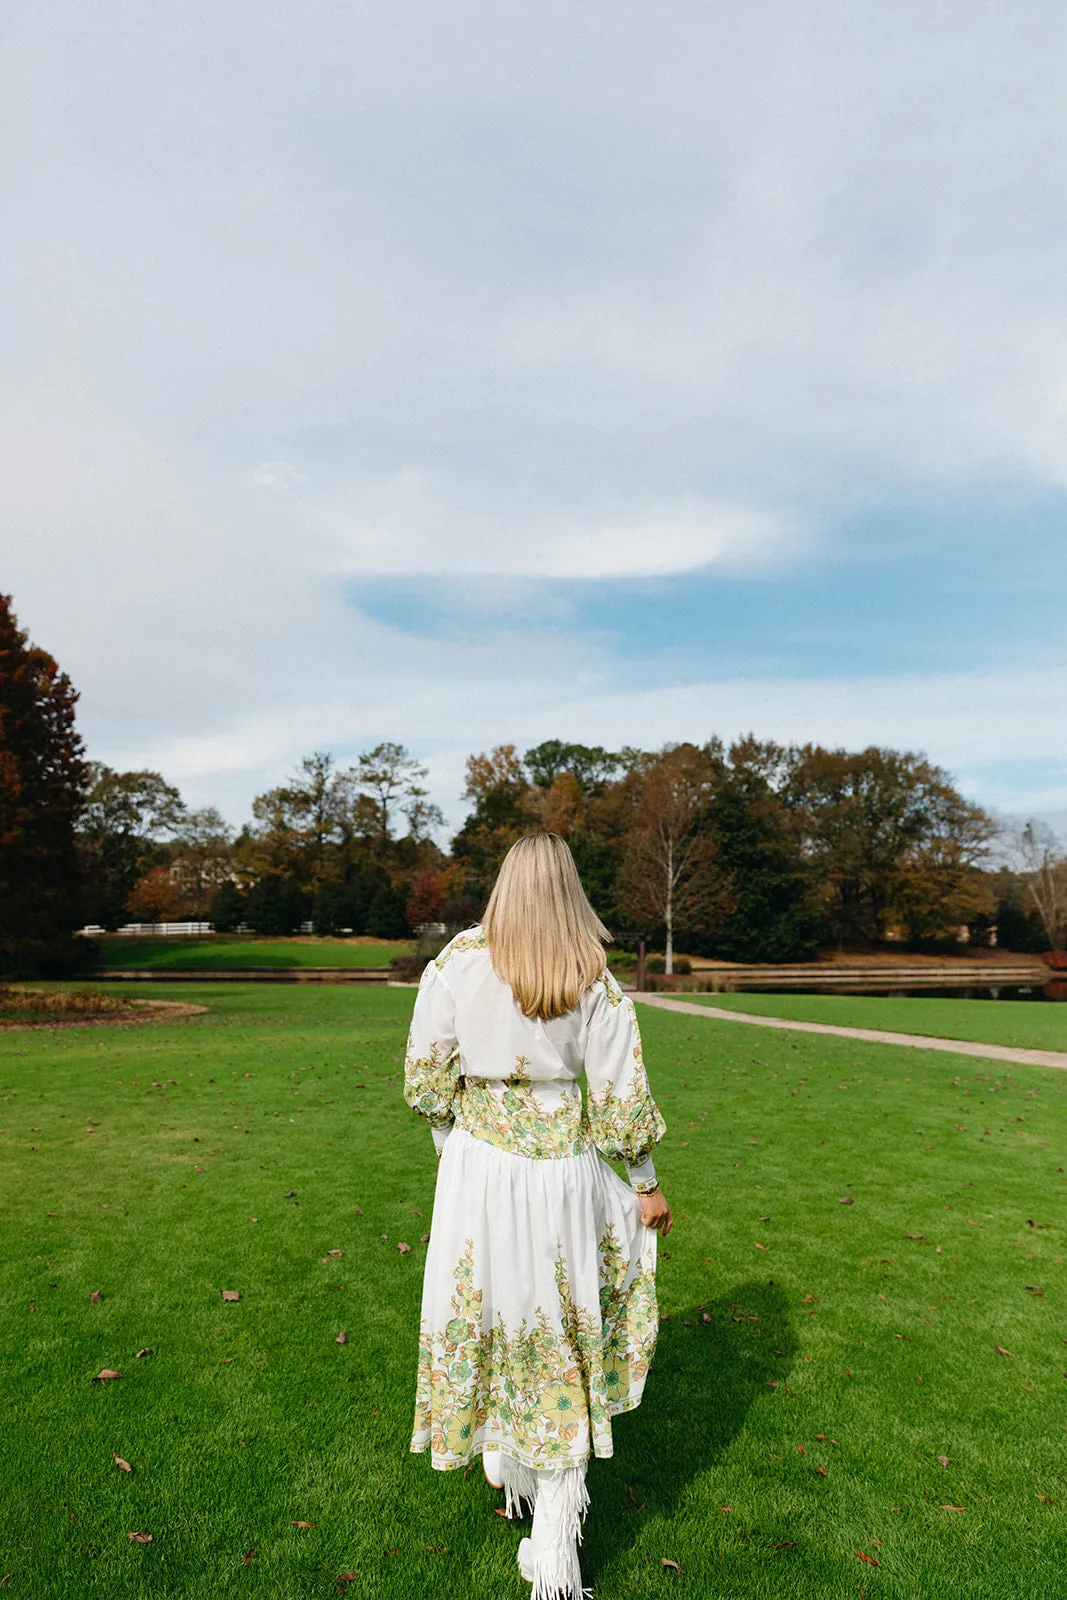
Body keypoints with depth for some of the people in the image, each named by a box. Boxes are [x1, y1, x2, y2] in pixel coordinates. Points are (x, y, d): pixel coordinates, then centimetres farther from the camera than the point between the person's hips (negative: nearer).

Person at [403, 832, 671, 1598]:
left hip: (478, 1162, 1)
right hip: (562, 1169, -1)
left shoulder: (458, 960, -10)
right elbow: (622, 1097, -6)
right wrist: (647, 1185, 7)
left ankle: (503, 1460, 49)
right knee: (559, 1326, 16)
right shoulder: (596, 981, -11)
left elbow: (425, 1074, -3)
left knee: (487, 1306, 25)